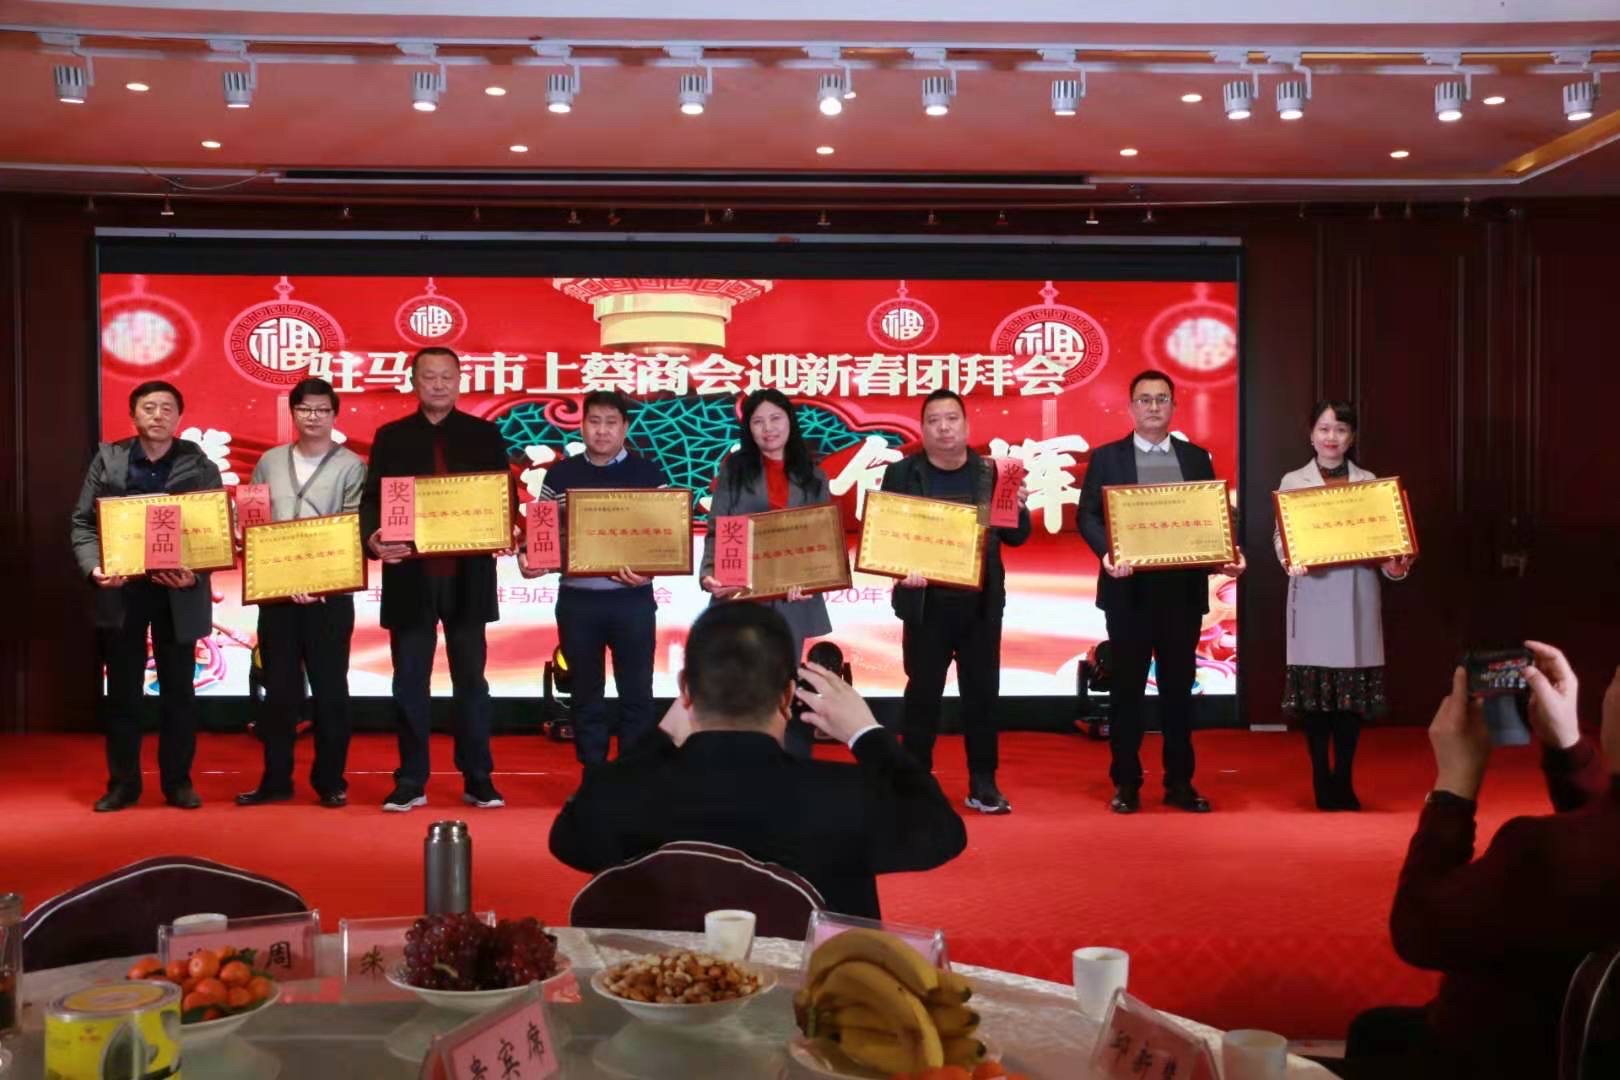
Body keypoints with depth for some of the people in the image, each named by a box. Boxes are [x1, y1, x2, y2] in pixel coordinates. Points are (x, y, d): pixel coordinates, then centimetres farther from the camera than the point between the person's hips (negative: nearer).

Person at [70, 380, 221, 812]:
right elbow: (83, 521, 2)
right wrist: (94, 567, -15)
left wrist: (195, 573, -21)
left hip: (178, 592, -1)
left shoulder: (199, 465, 0)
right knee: (122, 691, 7)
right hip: (121, 589, 1)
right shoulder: (108, 459, 4)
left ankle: (178, 781, 16)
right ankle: (122, 783, 16)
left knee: (178, 690, 6)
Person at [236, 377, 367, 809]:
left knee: (329, 688, 3)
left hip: (330, 592, -3)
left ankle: (330, 780, 12)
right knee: (279, 689, 8)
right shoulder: (270, 462, 11)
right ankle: (275, 780, 17)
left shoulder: (351, 466, -1)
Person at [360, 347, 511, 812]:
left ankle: (478, 778, 12)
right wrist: (373, 536, -19)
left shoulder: (485, 434, 7)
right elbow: (372, 499, 1)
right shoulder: (391, 437, 7)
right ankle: (410, 781, 12)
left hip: (468, 575, 0)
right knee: (410, 682, 4)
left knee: (471, 679, 6)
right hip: (410, 575, 0)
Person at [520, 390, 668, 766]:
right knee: (587, 696, 10)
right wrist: (527, 557, -14)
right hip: (577, 600, 2)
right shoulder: (560, 475, 6)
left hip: (632, 599, -2)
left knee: (636, 694, 4)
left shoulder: (649, 475, 1)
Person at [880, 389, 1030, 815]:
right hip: (926, 603, -2)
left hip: (981, 603, 2)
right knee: (922, 694, 3)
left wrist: (1018, 508, -14)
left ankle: (982, 784, 15)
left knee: (982, 692, 6)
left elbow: (1016, 537, 7)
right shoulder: (902, 473, 0)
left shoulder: (991, 472, 5)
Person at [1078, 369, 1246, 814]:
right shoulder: (1107, 457, 4)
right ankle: (1126, 784, 11)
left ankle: (1180, 782, 15)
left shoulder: (1197, 457, 11)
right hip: (1129, 589, -2)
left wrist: (1229, 554, -10)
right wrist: (1107, 552, -21)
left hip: (1183, 588, 2)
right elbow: (1087, 515, -3)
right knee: (1127, 687, 4)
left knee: (1179, 687, 7)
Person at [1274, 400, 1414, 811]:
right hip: (1312, 594, -1)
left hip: (1357, 594, 1)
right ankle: (1321, 781, 7)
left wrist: (1395, 565, -14)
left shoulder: (1369, 482, 11)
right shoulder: (1293, 481, 8)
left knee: (1354, 687, 2)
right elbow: (1280, 535, 1)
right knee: (1314, 686, -2)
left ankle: (1343, 781, 11)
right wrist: (1289, 560, -19)